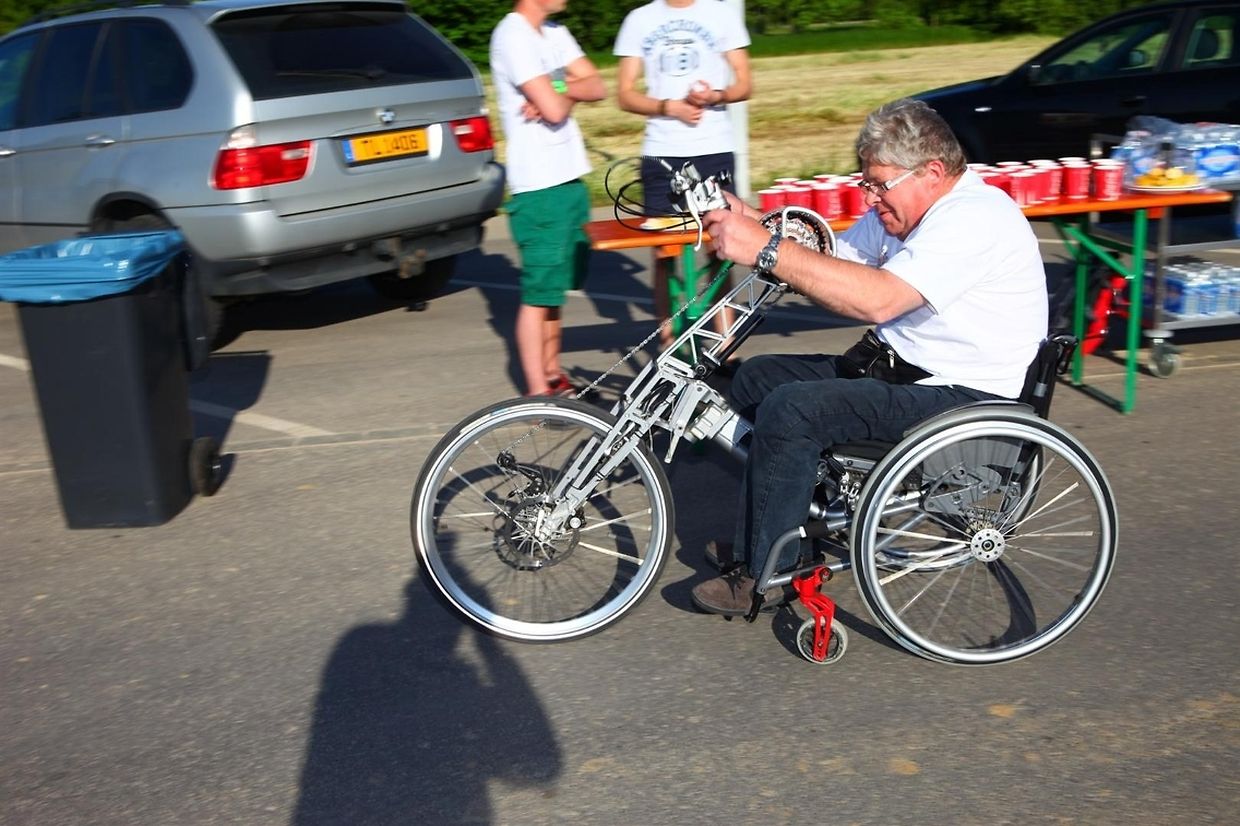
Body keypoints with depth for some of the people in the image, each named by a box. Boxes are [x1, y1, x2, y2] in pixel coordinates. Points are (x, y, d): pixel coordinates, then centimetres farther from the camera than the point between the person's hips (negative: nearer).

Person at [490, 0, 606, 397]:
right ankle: (538, 393, 4)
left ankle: (552, 375, 27)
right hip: (538, 187, -8)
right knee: (538, 294, -3)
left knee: (557, 287, 16)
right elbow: (554, 110, -22)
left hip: (569, 178, 9)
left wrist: (559, 90, -11)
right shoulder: (512, 35, -13)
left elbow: (596, 87, 6)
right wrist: (564, 93, 0)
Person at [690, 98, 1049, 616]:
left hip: (964, 398, -10)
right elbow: (832, 270, 3)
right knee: (756, 379, 6)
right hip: (899, 368, 10)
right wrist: (753, 229, -14)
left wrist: (767, 249, -34)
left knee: (790, 410, -24)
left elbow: (876, 299, -34)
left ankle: (763, 576, -7)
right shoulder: (901, 209, 9)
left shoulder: (974, 219, -21)